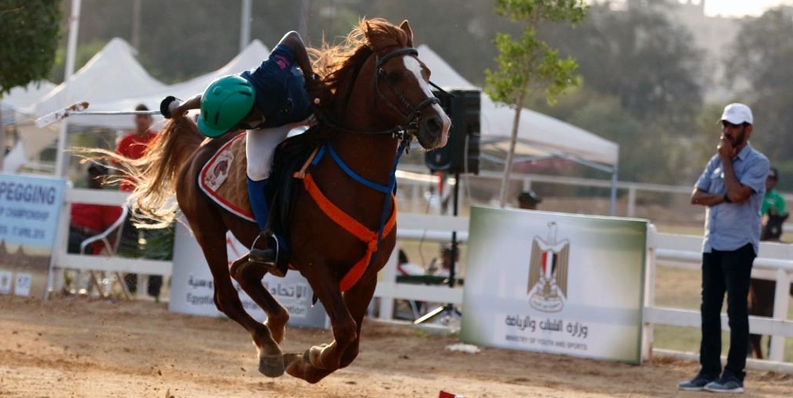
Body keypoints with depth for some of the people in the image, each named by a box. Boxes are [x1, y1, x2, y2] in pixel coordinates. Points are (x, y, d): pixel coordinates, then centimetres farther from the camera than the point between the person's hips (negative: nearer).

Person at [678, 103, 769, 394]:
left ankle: (734, 374, -5)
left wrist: (727, 160, -9)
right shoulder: (717, 160, 16)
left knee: (736, 309, -6)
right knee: (709, 309, 6)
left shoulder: (757, 163, -5)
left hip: (739, 245, -7)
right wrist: (722, 198, -8)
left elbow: (738, 193, -20)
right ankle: (709, 372, 10)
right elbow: (696, 196, 9)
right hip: (712, 244, 7)